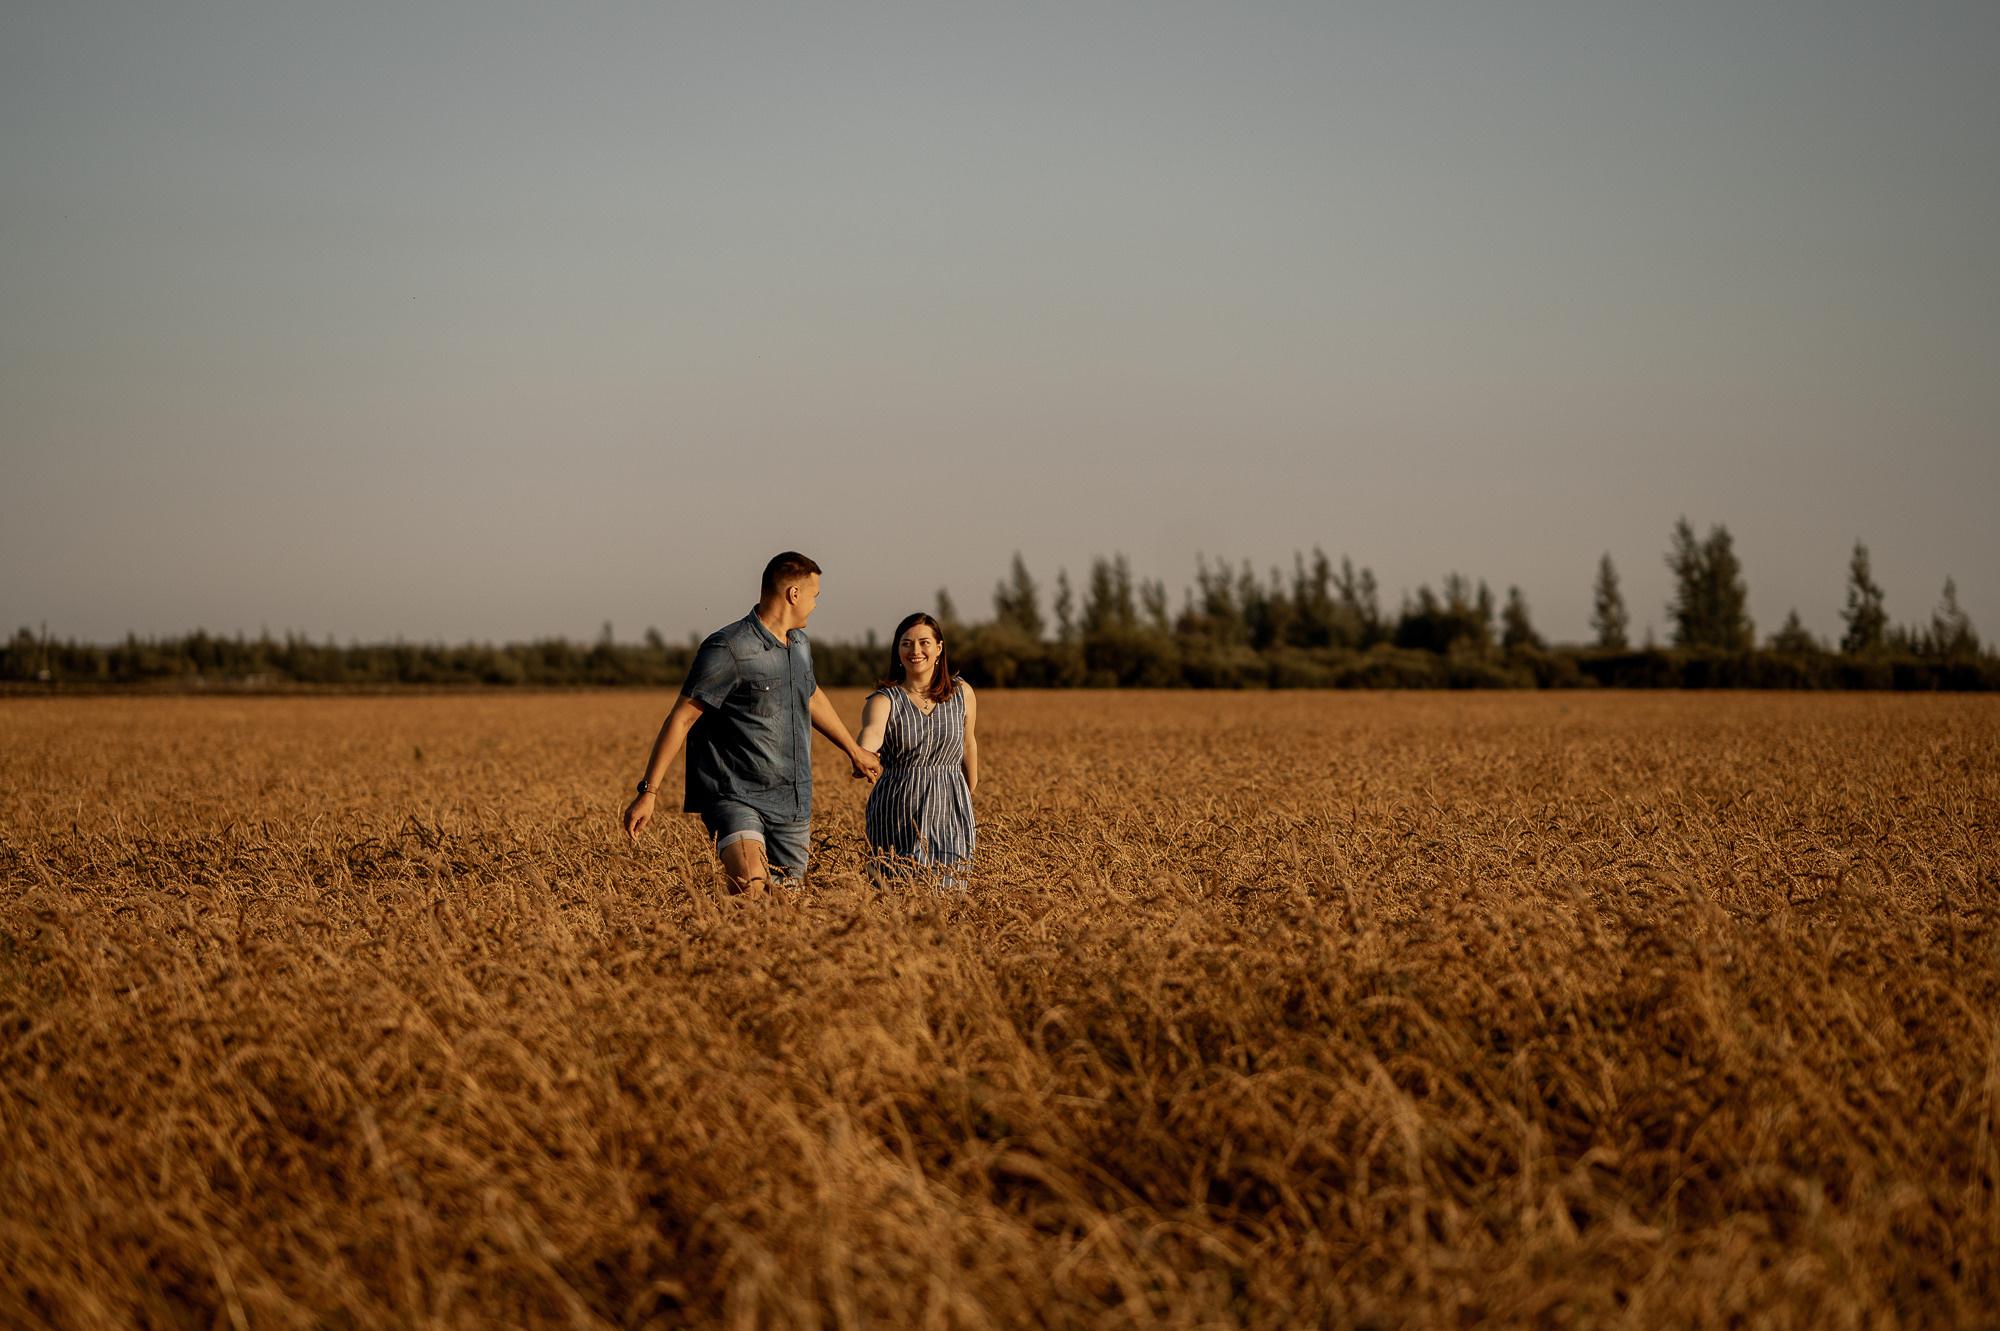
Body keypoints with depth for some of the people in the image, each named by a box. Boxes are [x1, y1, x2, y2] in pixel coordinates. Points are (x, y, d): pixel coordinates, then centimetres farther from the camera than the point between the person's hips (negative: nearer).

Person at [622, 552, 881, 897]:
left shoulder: (799, 645, 13)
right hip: (735, 799, -8)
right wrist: (648, 792, -17)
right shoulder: (728, 650, -13)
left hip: (792, 804, 8)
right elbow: (680, 720, -13)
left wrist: (854, 750, 48)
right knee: (751, 889, -30)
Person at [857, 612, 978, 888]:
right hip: (897, 820, -2)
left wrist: (970, 794, 28)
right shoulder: (883, 701, -7)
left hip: (948, 815, 2)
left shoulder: (961, 694, 2)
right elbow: (872, 733, -29)